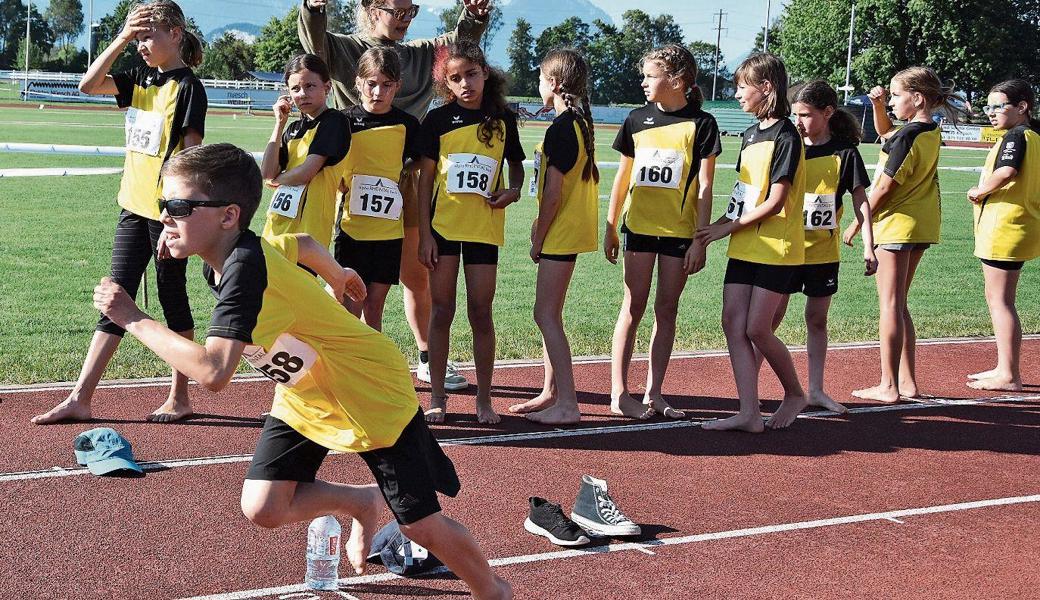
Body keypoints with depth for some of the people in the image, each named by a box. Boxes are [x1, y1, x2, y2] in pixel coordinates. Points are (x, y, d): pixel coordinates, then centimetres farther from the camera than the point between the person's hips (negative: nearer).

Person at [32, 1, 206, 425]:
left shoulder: (188, 87, -11)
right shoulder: (141, 80, 11)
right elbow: (88, 85, 4)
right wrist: (121, 39, -3)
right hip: (134, 208, 7)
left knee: (172, 299, 4)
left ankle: (180, 398, 17)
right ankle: (80, 399, 9)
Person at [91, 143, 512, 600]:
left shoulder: (245, 270, -35)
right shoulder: (249, 252, -9)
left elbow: (213, 372, -45)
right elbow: (303, 244, 13)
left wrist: (134, 319, -36)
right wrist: (338, 278, 34)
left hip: (371, 395, -8)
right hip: (304, 398, 8)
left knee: (422, 525, 0)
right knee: (262, 508, -6)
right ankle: (360, 504, 21)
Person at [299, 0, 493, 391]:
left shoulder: (420, 55, 13)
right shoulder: (344, 50, -1)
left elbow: (461, 41, 12)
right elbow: (314, 40, -19)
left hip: (403, 181, 5)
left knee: (417, 277, 13)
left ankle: (428, 360, 25)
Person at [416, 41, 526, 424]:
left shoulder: (502, 119, 4)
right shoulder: (438, 120, 0)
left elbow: (516, 165, 18)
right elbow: (425, 179, 1)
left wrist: (514, 190, -5)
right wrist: (424, 233, -4)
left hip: (484, 226, 1)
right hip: (443, 225, 0)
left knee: (481, 311, 3)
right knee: (442, 310, 3)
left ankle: (484, 399, 13)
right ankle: (437, 397, 12)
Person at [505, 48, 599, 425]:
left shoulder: (561, 129, -17)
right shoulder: (581, 122, 13)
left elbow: (553, 190, -18)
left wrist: (538, 239, -10)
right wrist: (542, 226, 15)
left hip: (561, 233, -10)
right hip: (571, 229, 10)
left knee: (546, 314, -8)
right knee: (550, 314, 15)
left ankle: (567, 404, -7)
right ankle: (551, 393, 22)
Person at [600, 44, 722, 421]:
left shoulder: (701, 124, -2)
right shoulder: (638, 119, 6)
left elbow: (705, 187, -3)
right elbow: (623, 177, 13)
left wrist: (701, 239, -7)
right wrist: (610, 228, 11)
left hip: (680, 230, -1)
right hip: (639, 226, 1)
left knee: (667, 309, 6)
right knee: (634, 306, 0)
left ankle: (653, 393, 13)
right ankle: (619, 393, 2)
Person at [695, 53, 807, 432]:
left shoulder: (785, 137, -12)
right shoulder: (751, 135, 14)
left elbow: (774, 202, -16)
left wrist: (728, 227, -11)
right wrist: (722, 224, 5)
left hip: (777, 248, -8)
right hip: (744, 248, 8)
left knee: (757, 329, -7)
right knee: (733, 323, -1)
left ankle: (795, 393, 16)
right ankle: (749, 413, 1)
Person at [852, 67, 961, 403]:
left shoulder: (907, 137, -18)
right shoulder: (931, 133, 8)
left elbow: (884, 187, -17)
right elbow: (884, 132, 25)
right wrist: (878, 105, 8)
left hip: (896, 224, -9)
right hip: (923, 226, 9)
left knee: (890, 306, -3)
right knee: (899, 305, 16)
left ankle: (888, 386, 0)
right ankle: (907, 381, 17)